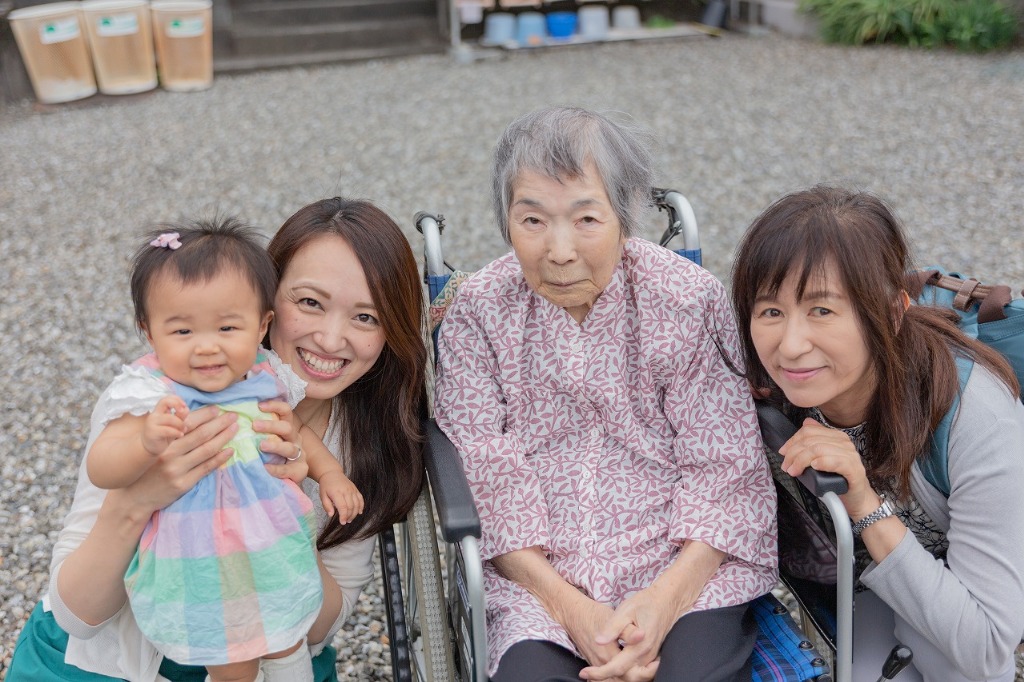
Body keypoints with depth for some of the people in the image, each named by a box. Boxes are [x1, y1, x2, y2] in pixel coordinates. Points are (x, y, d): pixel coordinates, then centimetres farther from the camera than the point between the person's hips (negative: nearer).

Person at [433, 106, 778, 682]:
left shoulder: (689, 301, -6)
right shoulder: (478, 314, -4)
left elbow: (725, 472, -5)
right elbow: (489, 480, -5)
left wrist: (666, 599, -18)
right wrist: (572, 609, -15)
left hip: (687, 565, 0)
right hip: (539, 579, 1)